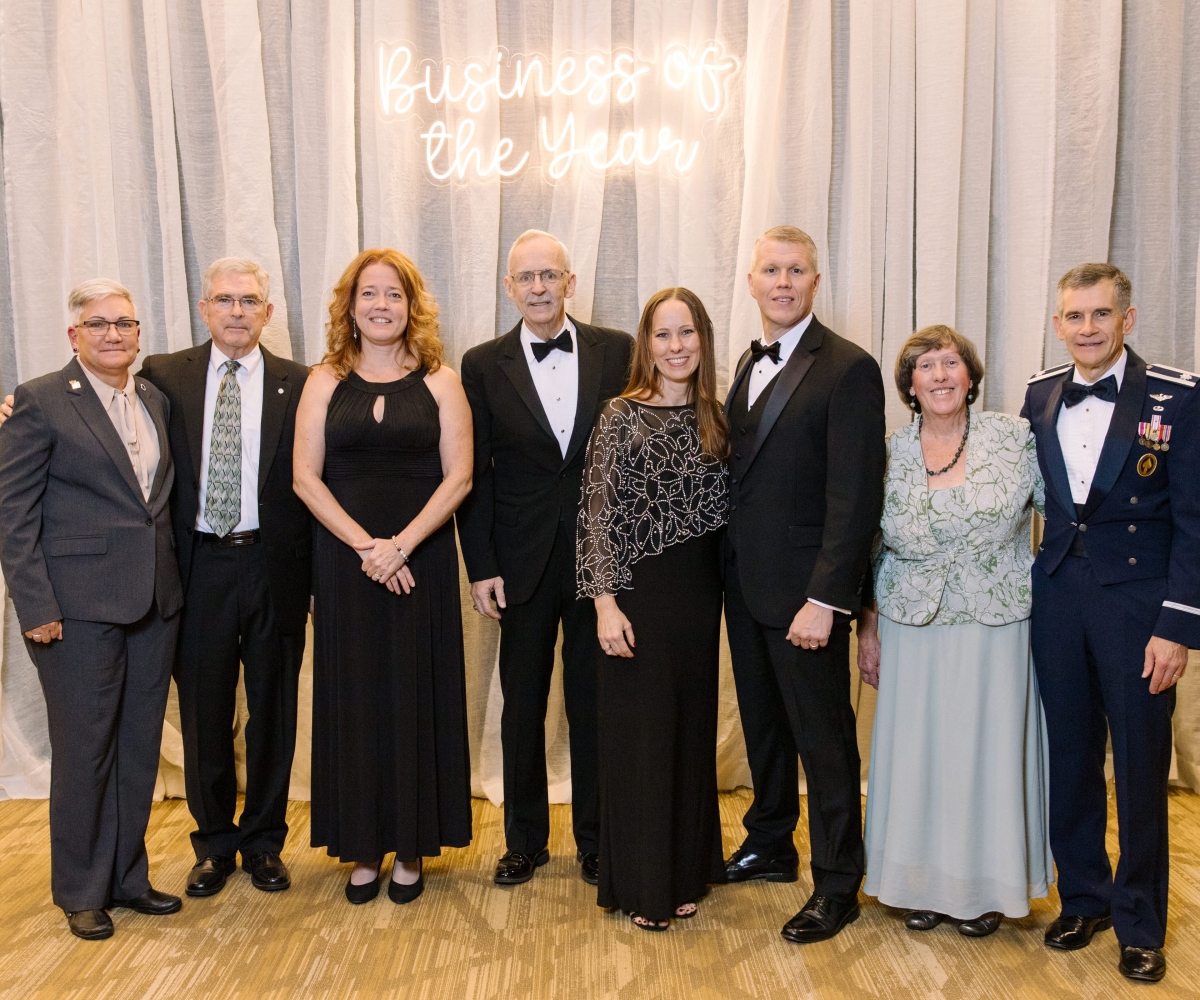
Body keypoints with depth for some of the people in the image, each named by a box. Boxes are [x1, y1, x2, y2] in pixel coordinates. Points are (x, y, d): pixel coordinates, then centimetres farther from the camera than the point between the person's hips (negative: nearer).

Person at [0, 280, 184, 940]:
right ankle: (81, 892, 22)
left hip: (153, 603, 6)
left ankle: (128, 878, 29)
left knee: (140, 748, 14)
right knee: (84, 750, 5)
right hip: (80, 606, -6)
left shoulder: (156, 400, 12)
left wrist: (173, 580, 7)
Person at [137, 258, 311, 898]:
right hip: (198, 569, 1)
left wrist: (314, 571, -6)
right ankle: (214, 843, 30)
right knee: (203, 714, 11)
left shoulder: (298, 385, 2)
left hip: (273, 567, 0)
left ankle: (264, 841, 29)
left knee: (273, 712, 11)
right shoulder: (164, 376, 5)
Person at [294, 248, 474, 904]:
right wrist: (365, 546, -11)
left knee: (416, 697, 4)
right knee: (353, 698, 5)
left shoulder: (439, 383, 3)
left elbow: (458, 477, -3)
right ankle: (363, 846, 18)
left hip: (422, 561, -1)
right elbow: (306, 476, 0)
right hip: (343, 561, 1)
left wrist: (401, 544, -13)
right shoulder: (325, 382, 6)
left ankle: (412, 847, 18)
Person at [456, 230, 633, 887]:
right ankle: (524, 840, 28)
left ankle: (595, 839, 27)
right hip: (523, 561, 1)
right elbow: (473, 472, 1)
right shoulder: (483, 364, 2)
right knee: (522, 705, 11)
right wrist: (480, 567, -4)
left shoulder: (616, 352, 0)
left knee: (595, 703, 10)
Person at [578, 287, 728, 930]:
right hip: (638, 593, -5)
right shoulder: (621, 416, -8)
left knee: (691, 729, 13)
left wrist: (720, 592, 7)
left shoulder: (713, 419, 8)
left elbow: (722, 512, 12)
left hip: (699, 595, 5)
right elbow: (598, 514, -10)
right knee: (638, 732, 3)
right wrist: (605, 601, -16)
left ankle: (684, 871, 29)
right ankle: (640, 885, 18)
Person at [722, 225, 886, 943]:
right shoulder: (750, 364, 12)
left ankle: (837, 885, 20)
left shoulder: (849, 369, -13)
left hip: (806, 593, -7)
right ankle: (770, 847, 38)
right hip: (746, 586, 7)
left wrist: (825, 600, -21)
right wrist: (732, 568, 7)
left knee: (824, 738, 5)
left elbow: (856, 496, -18)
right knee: (763, 724, 20)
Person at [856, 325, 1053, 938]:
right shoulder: (890, 455, 1)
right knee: (916, 754, 8)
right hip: (912, 632, 1)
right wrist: (867, 629, 6)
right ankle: (924, 882, 25)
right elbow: (872, 549, 6)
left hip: (996, 629, -1)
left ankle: (987, 886, 26)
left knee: (988, 750, 7)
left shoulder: (1015, 437, -4)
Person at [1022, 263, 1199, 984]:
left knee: (1140, 766, 7)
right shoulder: (1041, 395, 6)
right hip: (1057, 594, 4)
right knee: (1070, 757, 13)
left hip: (1138, 599, -3)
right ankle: (1083, 897, 31)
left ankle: (1140, 923, 25)